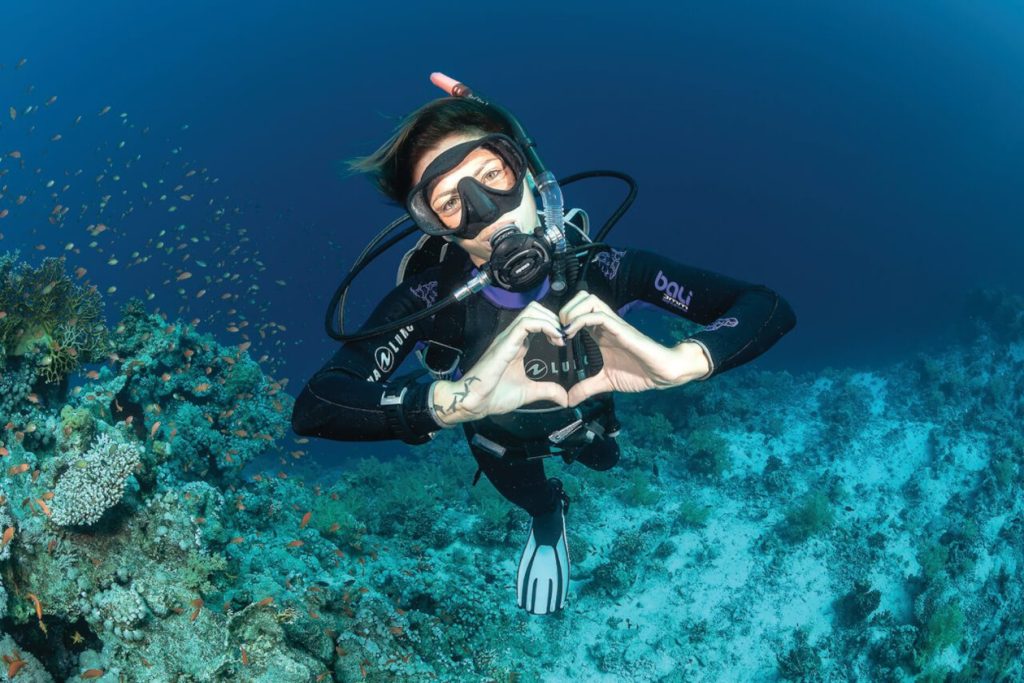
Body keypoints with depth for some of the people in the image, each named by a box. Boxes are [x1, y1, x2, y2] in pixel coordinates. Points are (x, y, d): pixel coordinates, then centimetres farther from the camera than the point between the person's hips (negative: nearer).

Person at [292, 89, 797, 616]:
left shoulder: (597, 268, -41)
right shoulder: (428, 299, -42)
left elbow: (769, 309, -41)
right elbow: (314, 407, -53)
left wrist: (677, 363, -62)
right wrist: (454, 399, -70)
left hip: (585, 416, 2)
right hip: (501, 442, -1)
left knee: (600, 458, 38)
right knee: (534, 502, 32)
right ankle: (548, 522, 68)